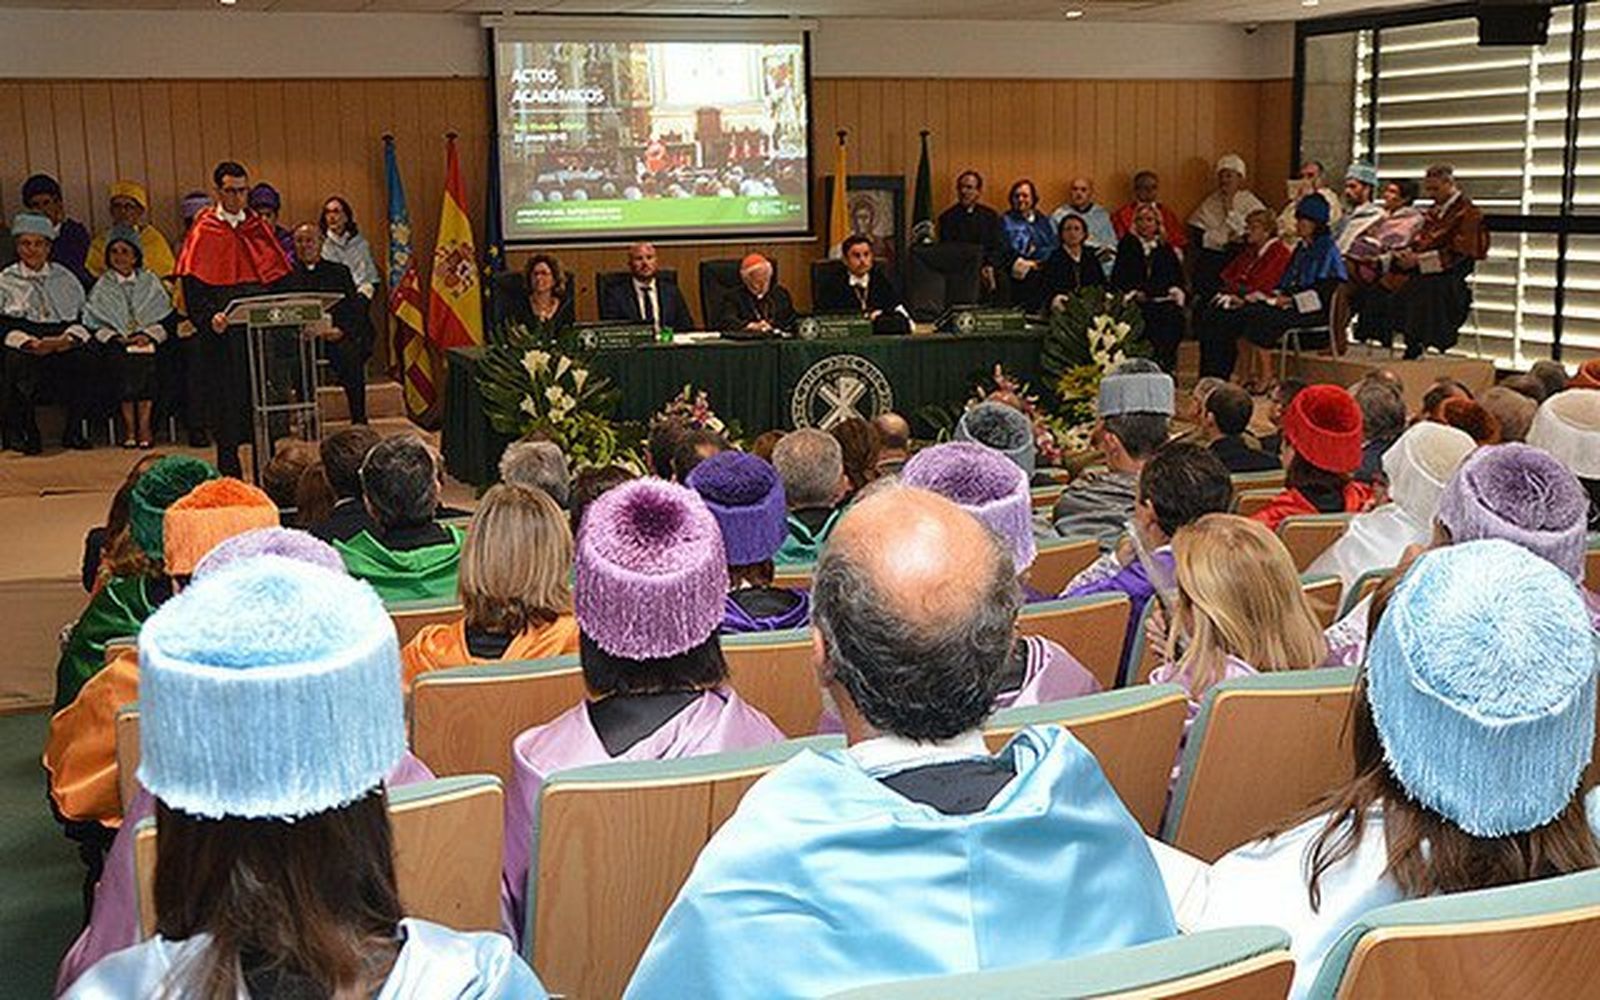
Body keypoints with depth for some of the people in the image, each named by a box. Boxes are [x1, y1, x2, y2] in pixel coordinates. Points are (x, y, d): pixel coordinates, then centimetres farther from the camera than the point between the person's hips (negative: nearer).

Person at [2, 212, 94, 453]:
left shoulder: (64, 277, 22)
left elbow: (81, 316, 14)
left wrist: (68, 338, -8)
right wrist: (29, 343, -15)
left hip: (63, 342, 1)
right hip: (22, 344, -1)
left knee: (86, 358, -31)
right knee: (20, 361, -36)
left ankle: (74, 430, -16)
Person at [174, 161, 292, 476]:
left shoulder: (258, 228, 11)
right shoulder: (204, 232, 0)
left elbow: (278, 277, 11)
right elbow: (192, 285, -7)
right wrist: (209, 317, -22)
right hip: (222, 333, -3)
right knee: (226, 399, 0)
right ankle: (228, 469, 9)